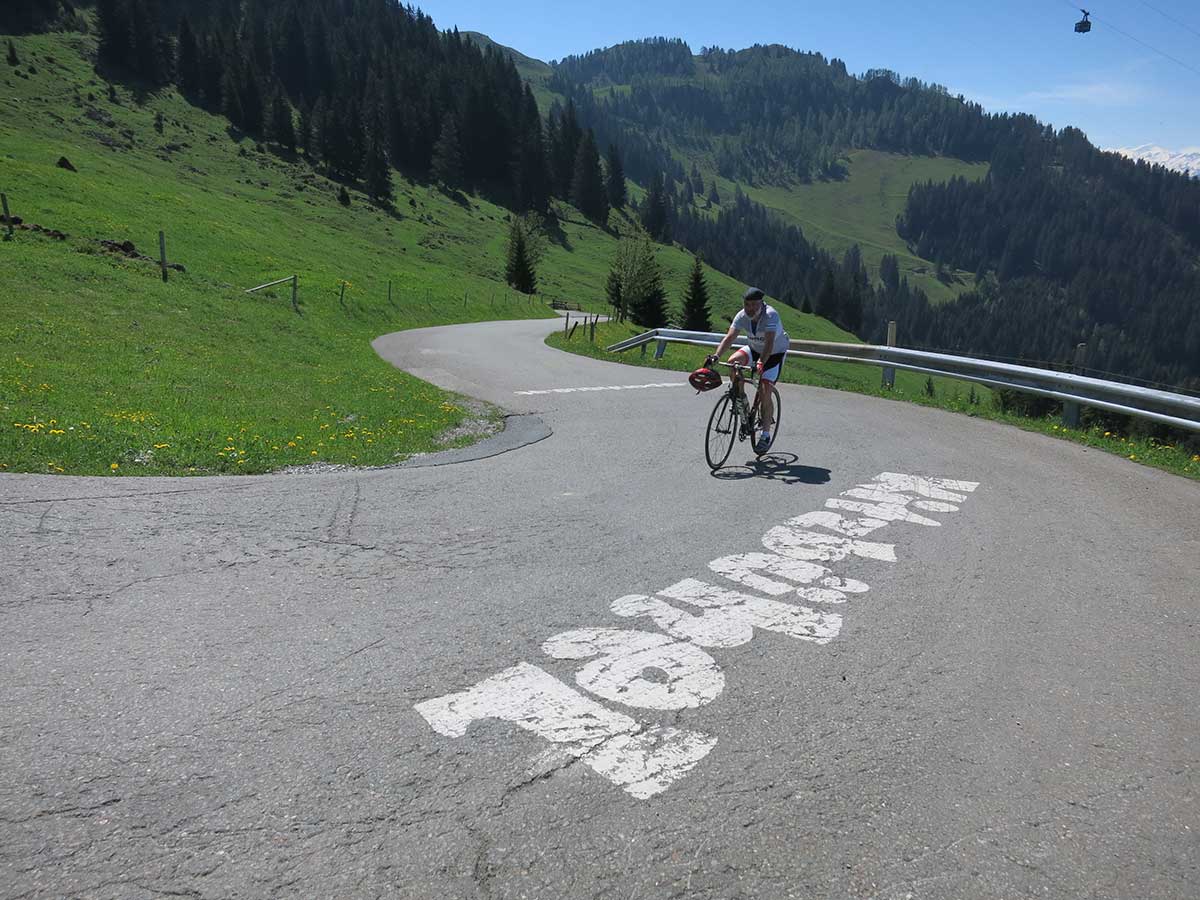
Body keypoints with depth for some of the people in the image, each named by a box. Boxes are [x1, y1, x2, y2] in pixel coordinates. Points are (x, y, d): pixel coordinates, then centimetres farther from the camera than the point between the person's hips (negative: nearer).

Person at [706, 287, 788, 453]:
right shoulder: (742, 316, -17)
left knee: (764, 392, -16)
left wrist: (761, 363, -58)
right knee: (733, 360, -24)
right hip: (755, 349, 5)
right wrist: (716, 355, -42)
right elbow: (729, 337, -26)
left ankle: (765, 435, -4)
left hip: (775, 353, -5)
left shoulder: (771, 315, -31)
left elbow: (769, 342, -43)